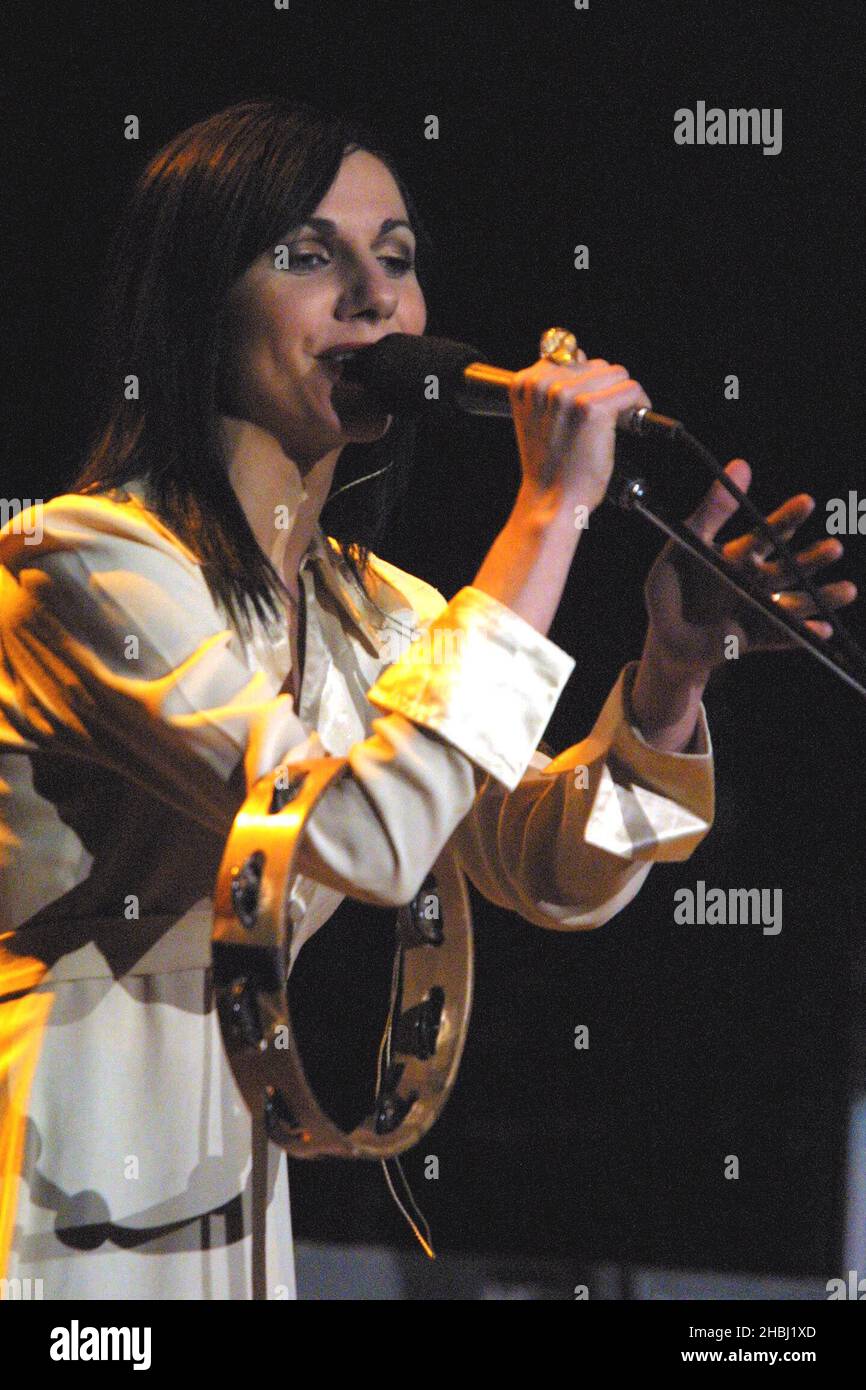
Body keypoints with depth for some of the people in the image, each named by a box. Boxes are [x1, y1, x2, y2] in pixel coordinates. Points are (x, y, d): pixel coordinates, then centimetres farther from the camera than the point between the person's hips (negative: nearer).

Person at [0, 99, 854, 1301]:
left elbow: (552, 875, 0)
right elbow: (367, 837, -29)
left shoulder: (366, 607, 8)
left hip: (229, 1199, 8)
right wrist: (549, 512, -25)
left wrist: (672, 673, -18)